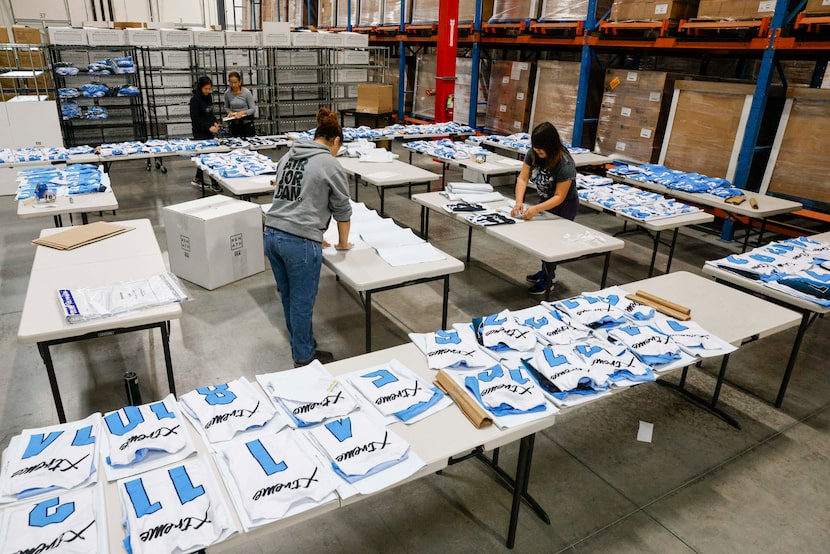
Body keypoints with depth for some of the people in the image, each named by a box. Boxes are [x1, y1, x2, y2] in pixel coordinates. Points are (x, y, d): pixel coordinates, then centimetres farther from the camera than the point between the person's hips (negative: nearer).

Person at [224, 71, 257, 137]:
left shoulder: (246, 92, -12)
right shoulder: (227, 93, -2)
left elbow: (253, 109, -9)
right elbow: (226, 107, 14)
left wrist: (243, 112, -24)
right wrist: (229, 112, -8)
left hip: (247, 122, -3)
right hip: (234, 123, 3)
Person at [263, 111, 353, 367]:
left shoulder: (287, 157, 16)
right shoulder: (331, 166, -4)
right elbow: (342, 210, 5)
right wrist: (343, 243, 22)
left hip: (272, 235, 7)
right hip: (300, 242, -7)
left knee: (288, 297, 20)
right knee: (302, 303, 7)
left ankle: (301, 345, 39)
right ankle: (304, 358, 22)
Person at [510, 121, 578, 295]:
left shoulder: (564, 164, -33)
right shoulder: (533, 154, -17)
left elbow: (559, 197, -31)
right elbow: (522, 178, -19)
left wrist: (536, 209, -42)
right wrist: (519, 202, -34)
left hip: (564, 205, -6)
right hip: (545, 200, 7)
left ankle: (548, 279, 18)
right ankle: (546, 271, 38)